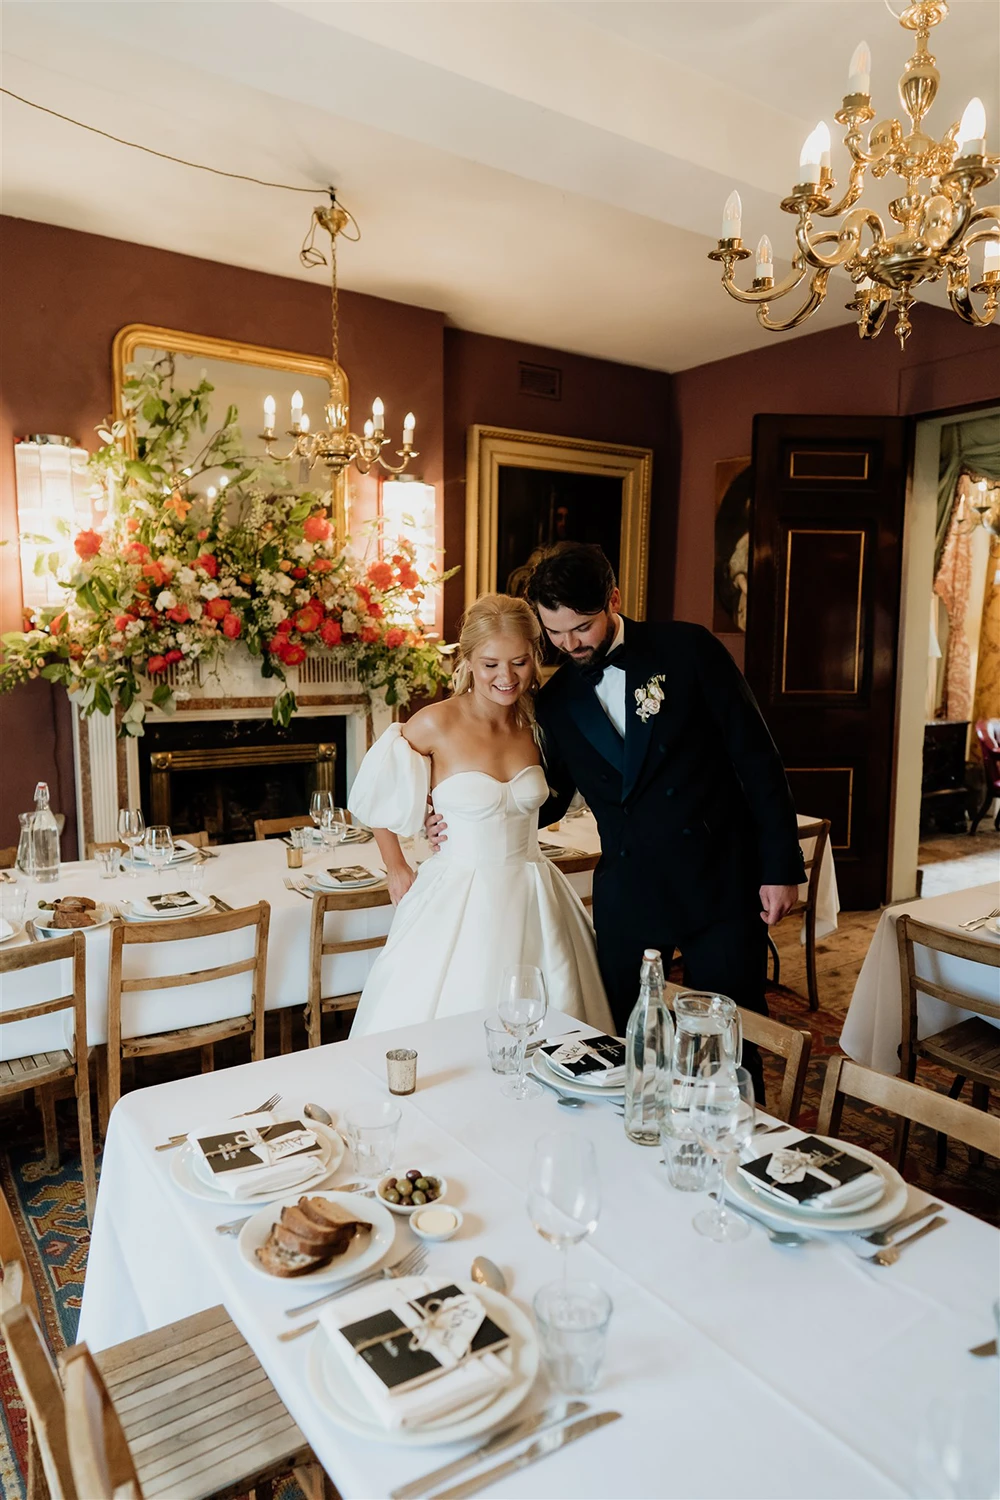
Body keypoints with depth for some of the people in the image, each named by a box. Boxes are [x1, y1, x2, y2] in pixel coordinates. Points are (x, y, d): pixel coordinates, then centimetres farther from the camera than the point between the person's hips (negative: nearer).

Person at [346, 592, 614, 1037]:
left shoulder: (536, 724, 1)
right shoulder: (436, 724, -11)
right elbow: (376, 796, 3)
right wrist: (397, 870, 7)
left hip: (531, 898, 4)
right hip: (460, 898, -4)